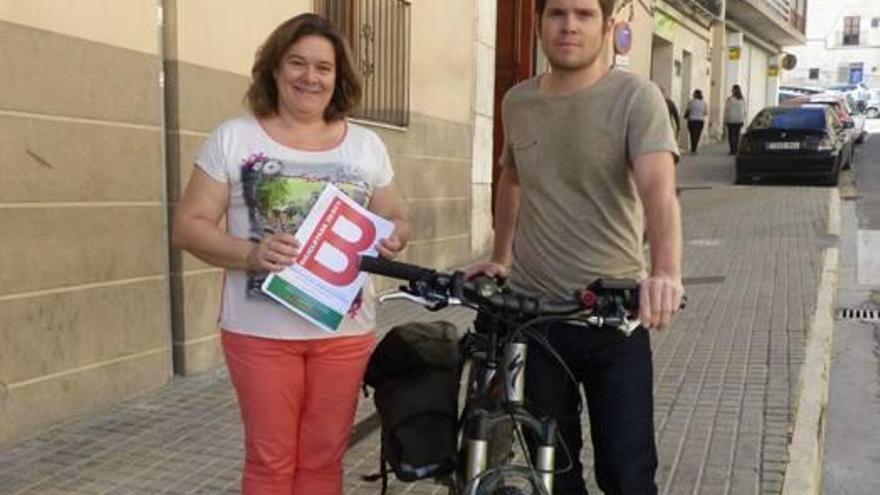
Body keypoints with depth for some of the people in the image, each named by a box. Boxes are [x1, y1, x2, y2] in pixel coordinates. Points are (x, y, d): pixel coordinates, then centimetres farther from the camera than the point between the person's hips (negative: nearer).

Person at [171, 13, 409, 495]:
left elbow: (394, 217, 14)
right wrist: (250, 253, -21)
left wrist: (396, 236, -10)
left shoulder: (366, 145, 8)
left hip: (345, 330, 2)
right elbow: (188, 225, -2)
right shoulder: (233, 138, 0)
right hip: (260, 330, -2)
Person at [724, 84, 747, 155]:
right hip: (740, 120, 4)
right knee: (737, 135, 10)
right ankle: (736, 150, 10)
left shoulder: (730, 99, -9)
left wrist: (725, 120, -4)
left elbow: (727, 110, -10)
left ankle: (733, 150, -6)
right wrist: (743, 120, 16)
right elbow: (745, 111, 7)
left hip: (731, 120, -4)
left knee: (731, 135, -1)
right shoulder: (743, 100, 5)